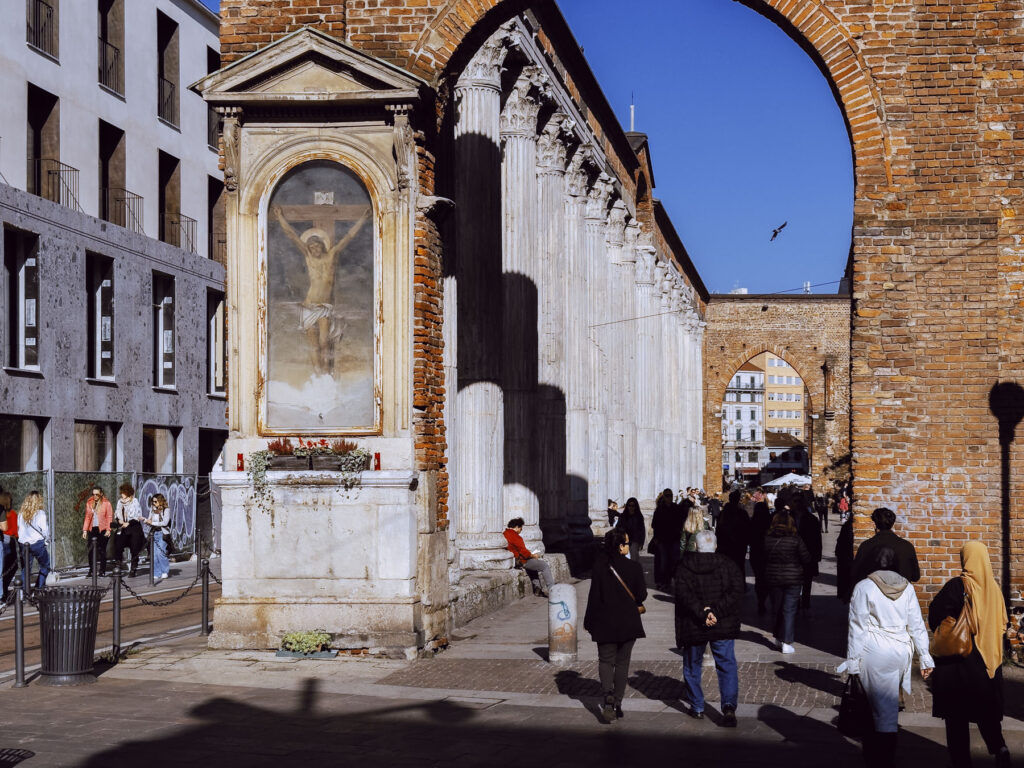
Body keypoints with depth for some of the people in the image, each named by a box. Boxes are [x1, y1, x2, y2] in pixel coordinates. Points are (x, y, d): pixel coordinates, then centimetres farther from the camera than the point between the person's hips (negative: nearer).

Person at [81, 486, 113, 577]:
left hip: (102, 529, -3)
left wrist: (108, 530, -9)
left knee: (102, 550, -2)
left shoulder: (106, 503, 1)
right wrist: (85, 530, 7)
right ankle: (91, 570, 6)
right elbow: (87, 517, 14)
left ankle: (102, 571, 4)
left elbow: (109, 517, -1)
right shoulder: (89, 503, 12)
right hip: (92, 529, 3)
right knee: (90, 550, -2)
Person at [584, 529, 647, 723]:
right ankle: (617, 704, 13)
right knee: (622, 663, 13)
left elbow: (594, 595, -7)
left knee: (606, 661, 10)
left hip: (605, 621, 0)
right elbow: (641, 595, -6)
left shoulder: (599, 566, -9)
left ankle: (608, 697, -14)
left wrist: (589, 621, 3)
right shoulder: (634, 567, -11)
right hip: (628, 622, 0)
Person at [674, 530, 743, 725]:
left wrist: (702, 613, -19)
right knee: (727, 666, 4)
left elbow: (684, 595, -15)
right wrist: (715, 611, -15)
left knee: (692, 667, 16)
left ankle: (697, 708, 22)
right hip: (723, 626, 0)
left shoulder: (684, 566, -3)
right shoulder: (728, 564, 0)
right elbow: (736, 592, -10)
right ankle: (729, 706, -14)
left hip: (692, 626, 0)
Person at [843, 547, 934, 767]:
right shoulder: (907, 588, 7)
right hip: (901, 652, 4)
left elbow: (857, 627, -6)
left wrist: (853, 659, -2)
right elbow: (917, 625, 7)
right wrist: (924, 657, 12)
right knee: (890, 707, 16)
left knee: (882, 709, -1)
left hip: (874, 652, -4)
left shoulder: (864, 587, -5)